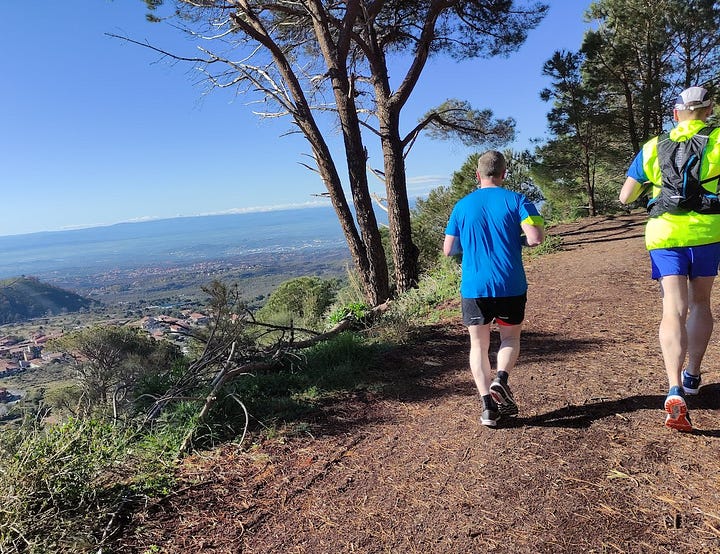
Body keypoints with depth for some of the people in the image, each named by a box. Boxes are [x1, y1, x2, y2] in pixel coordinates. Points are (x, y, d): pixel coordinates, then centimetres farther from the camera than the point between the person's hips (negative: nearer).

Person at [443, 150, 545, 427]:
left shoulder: (462, 205, 5)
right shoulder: (516, 200, -2)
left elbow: (448, 250, 6)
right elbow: (535, 238, -14)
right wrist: (517, 240, 8)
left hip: (474, 287, 1)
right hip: (511, 286, 0)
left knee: (479, 344, 11)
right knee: (510, 336, 20)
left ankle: (488, 405, 4)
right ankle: (501, 378, -4)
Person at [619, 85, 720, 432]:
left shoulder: (653, 147, 9)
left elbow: (625, 197, 10)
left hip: (665, 234, 0)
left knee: (674, 310, -5)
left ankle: (675, 390, -21)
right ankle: (692, 377, 28)